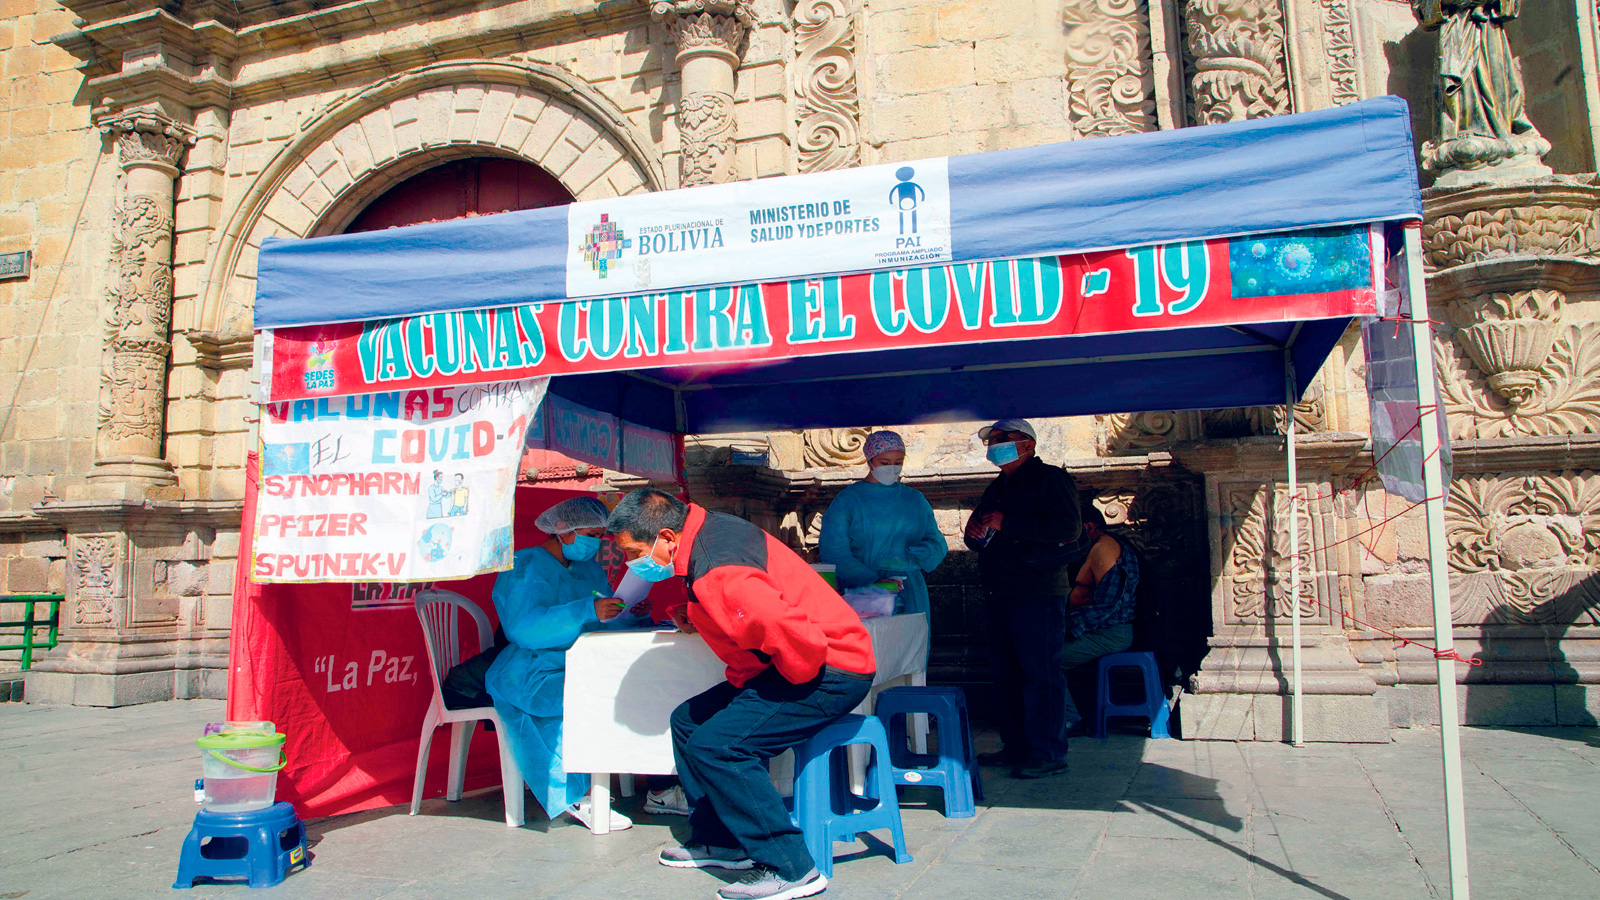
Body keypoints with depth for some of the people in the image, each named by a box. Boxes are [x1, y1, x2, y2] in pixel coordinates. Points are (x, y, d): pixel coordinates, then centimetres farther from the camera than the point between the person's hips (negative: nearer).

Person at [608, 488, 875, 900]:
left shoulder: (717, 574, -27)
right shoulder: (708, 527, 3)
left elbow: (799, 640, -35)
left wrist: (790, 681, -14)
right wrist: (686, 612, 9)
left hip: (830, 672, -11)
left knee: (713, 746, -21)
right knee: (688, 720, 13)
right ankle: (719, 840, 24)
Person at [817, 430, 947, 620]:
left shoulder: (916, 500, 16)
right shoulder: (847, 500, 2)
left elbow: (937, 544, 15)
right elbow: (835, 553, -8)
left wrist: (909, 556, -7)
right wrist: (872, 581, -21)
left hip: (910, 597, 3)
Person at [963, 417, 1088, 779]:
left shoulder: (1050, 478, -4)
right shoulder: (996, 488, 22)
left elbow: (1068, 528, -19)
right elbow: (982, 540, 28)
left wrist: (1006, 524, -18)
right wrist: (975, 530, 3)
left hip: (1038, 594, -8)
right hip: (999, 596, 9)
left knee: (1041, 674, -7)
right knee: (1005, 674, 11)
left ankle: (1048, 754, -2)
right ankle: (1017, 747, 20)